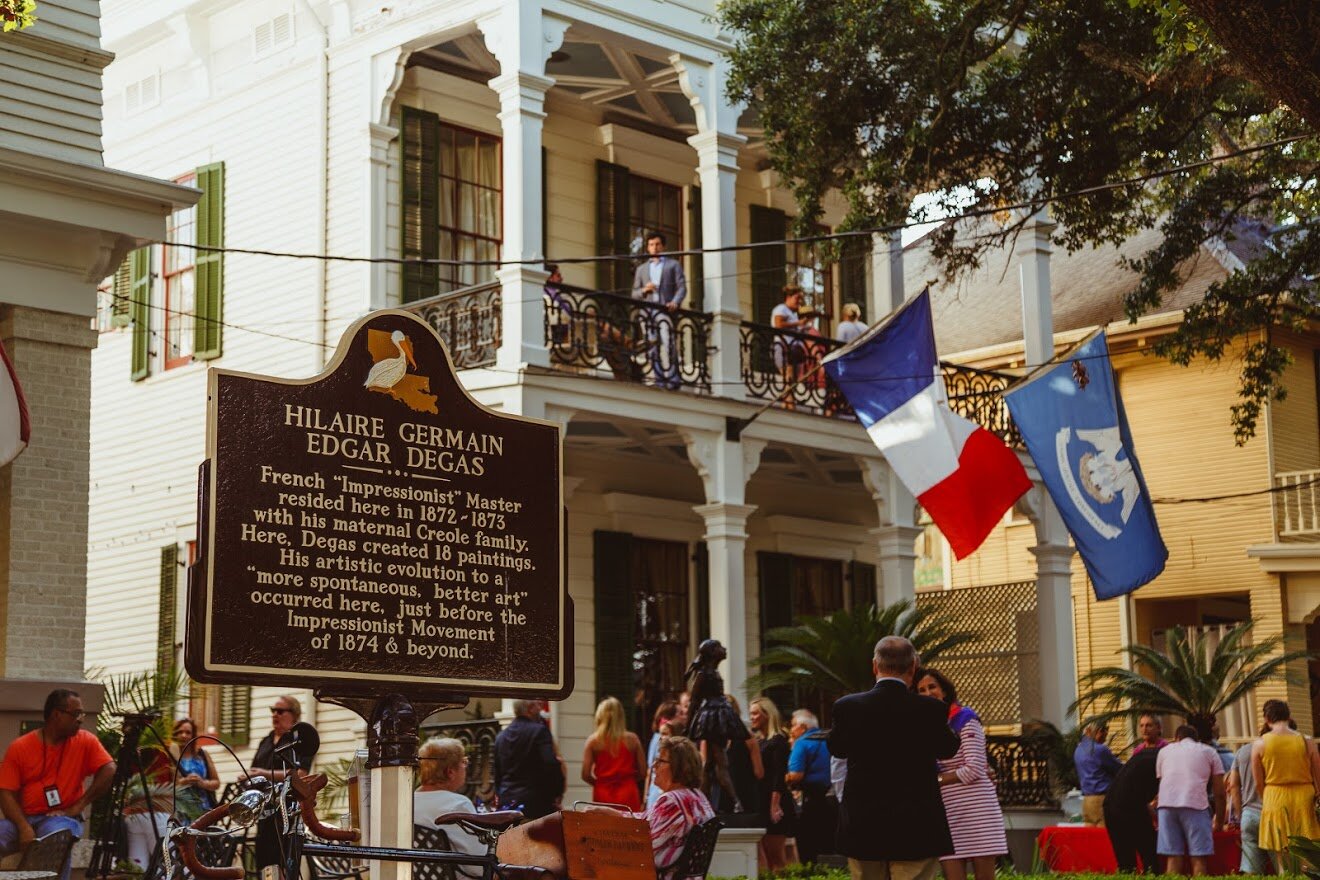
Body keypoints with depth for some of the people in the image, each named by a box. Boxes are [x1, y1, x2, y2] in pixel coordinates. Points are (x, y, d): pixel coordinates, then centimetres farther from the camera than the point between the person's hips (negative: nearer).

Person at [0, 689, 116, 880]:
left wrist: (79, 806, -12)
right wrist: (24, 827, -19)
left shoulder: (85, 741, 3)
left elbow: (109, 770, -6)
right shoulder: (19, 747, 1)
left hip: (62, 817, -1)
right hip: (23, 817, 1)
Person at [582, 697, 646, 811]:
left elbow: (585, 775, -3)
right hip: (628, 796, 0)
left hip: (603, 797, 0)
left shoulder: (593, 741, -1)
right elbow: (643, 773, 2)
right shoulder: (632, 739, 0)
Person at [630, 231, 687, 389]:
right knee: (653, 347, -5)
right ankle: (659, 380, -7)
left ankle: (671, 379, -22)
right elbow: (634, 294, 20)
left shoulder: (673, 265, 17)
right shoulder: (642, 269, 25)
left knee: (668, 344, -18)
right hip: (648, 311, 3)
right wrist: (644, 290, -3)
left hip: (666, 310, -3)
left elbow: (682, 287, 5)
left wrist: (675, 302, -15)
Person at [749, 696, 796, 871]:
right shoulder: (756, 741, 15)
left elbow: (779, 775, -15)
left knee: (776, 855, -6)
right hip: (759, 801, 8)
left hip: (774, 801, -8)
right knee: (766, 855, 6)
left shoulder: (778, 740, -7)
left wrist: (775, 805, -20)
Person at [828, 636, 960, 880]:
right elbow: (948, 749, 7)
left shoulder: (848, 707, -6)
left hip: (862, 830, 2)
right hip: (916, 831, -2)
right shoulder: (931, 709, -10)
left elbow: (836, 749, 11)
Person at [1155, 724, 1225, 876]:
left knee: (1174, 857, 6)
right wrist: (1219, 821, 27)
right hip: (1195, 804, -2)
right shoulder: (1208, 751, 21)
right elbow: (1219, 792, 17)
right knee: (1199, 858, 1)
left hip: (1166, 804, 2)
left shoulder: (1165, 751, 27)